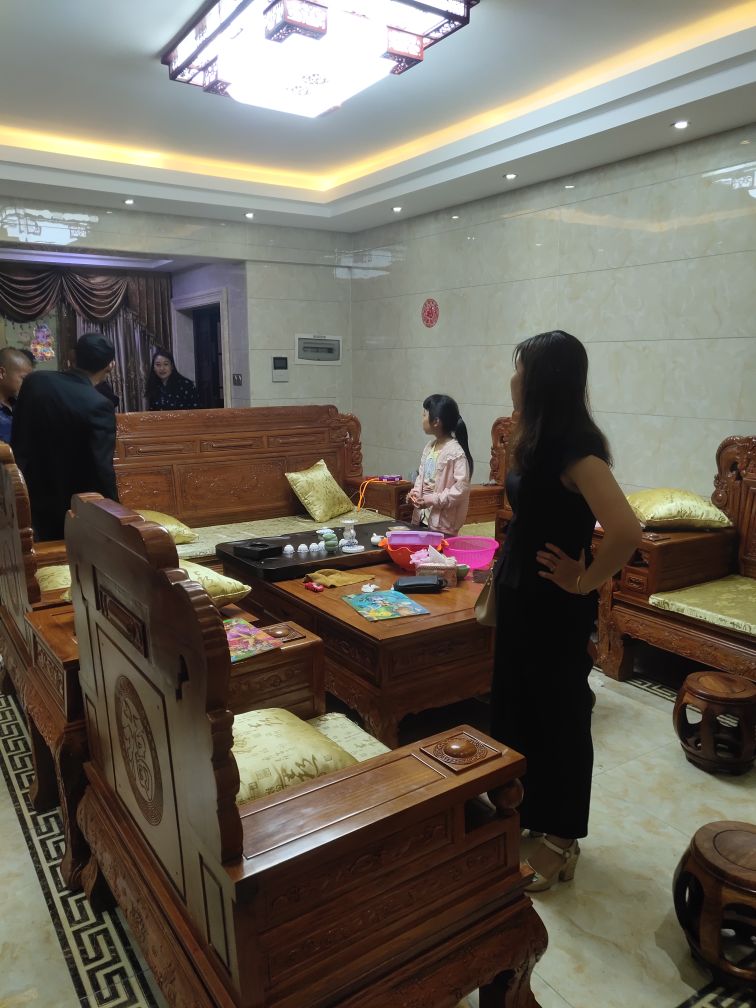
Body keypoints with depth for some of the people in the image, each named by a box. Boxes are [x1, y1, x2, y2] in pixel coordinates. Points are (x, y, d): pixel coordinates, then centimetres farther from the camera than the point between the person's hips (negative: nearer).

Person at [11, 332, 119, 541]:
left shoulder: (35, 381, -6)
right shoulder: (98, 405, -23)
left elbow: (17, 442, 3)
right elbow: (102, 467, -22)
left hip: (36, 496, 5)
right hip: (77, 505, -5)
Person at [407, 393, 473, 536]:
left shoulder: (455, 451, -17)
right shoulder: (429, 447, 9)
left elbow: (462, 487, -22)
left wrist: (432, 500, -22)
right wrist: (415, 492, 1)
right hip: (423, 516, 8)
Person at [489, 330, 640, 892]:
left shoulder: (575, 448, -23)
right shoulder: (539, 440, 5)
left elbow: (626, 530, -33)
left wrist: (585, 582, -20)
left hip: (557, 607, -9)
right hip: (521, 596, 9)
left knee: (559, 715, 7)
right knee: (515, 703, 21)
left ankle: (561, 841, 28)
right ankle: (523, 810, 42)